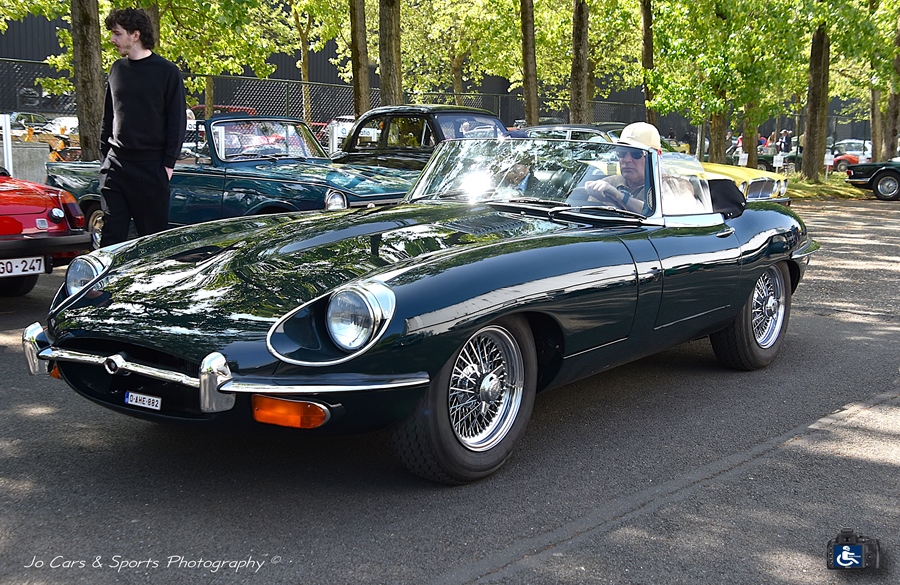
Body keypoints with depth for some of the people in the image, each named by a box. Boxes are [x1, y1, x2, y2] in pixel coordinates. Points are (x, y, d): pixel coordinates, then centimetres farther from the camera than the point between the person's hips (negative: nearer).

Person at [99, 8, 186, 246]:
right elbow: (108, 117, 18)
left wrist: (169, 163, -9)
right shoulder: (117, 69, 11)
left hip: (152, 166, -5)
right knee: (111, 234, 3)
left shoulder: (167, 72, -4)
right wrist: (105, 155, 12)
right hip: (116, 165, 5)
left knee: (154, 233, 3)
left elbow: (177, 121, -5)